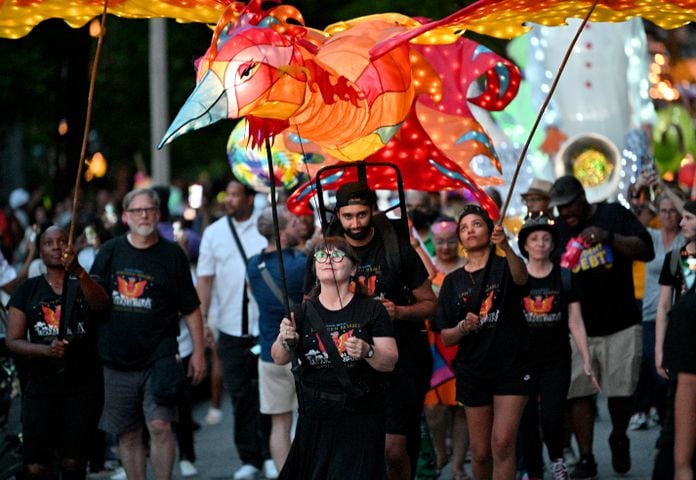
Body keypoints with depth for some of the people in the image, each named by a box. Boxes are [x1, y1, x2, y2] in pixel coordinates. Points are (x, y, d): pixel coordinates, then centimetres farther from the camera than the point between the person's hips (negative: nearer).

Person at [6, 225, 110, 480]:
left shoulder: (85, 285, 5)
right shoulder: (28, 290, 8)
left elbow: (102, 304, -20)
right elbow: (13, 341, 2)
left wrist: (77, 270, -38)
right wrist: (46, 349, -17)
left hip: (83, 388, 0)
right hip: (40, 389, 1)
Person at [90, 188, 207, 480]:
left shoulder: (171, 254, 2)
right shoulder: (110, 252, 7)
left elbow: (191, 309, 4)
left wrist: (198, 352, 1)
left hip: (159, 357, -2)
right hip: (117, 358, 2)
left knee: (160, 426, -14)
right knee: (128, 434, 7)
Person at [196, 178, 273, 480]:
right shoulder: (214, 232, 7)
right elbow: (205, 278, 7)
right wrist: (202, 320, -1)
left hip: (267, 325, -2)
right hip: (231, 328, 2)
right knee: (241, 396, 6)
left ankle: (270, 455, 12)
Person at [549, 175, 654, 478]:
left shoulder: (614, 214, 1)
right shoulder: (557, 230, 8)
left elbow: (646, 250, -9)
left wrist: (609, 236, -23)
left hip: (620, 325, -2)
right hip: (578, 327, 2)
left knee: (620, 392, 2)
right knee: (579, 393, -4)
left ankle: (619, 442, 28)